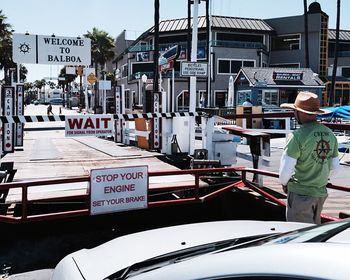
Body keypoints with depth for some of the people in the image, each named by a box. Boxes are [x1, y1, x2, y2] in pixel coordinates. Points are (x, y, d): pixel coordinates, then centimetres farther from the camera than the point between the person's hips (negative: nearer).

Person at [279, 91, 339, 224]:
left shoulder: (298, 135, -19)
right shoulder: (330, 134, 2)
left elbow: (286, 168, -16)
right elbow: (335, 166, 10)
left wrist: (284, 183, 1)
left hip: (300, 193, -7)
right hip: (321, 192, 7)